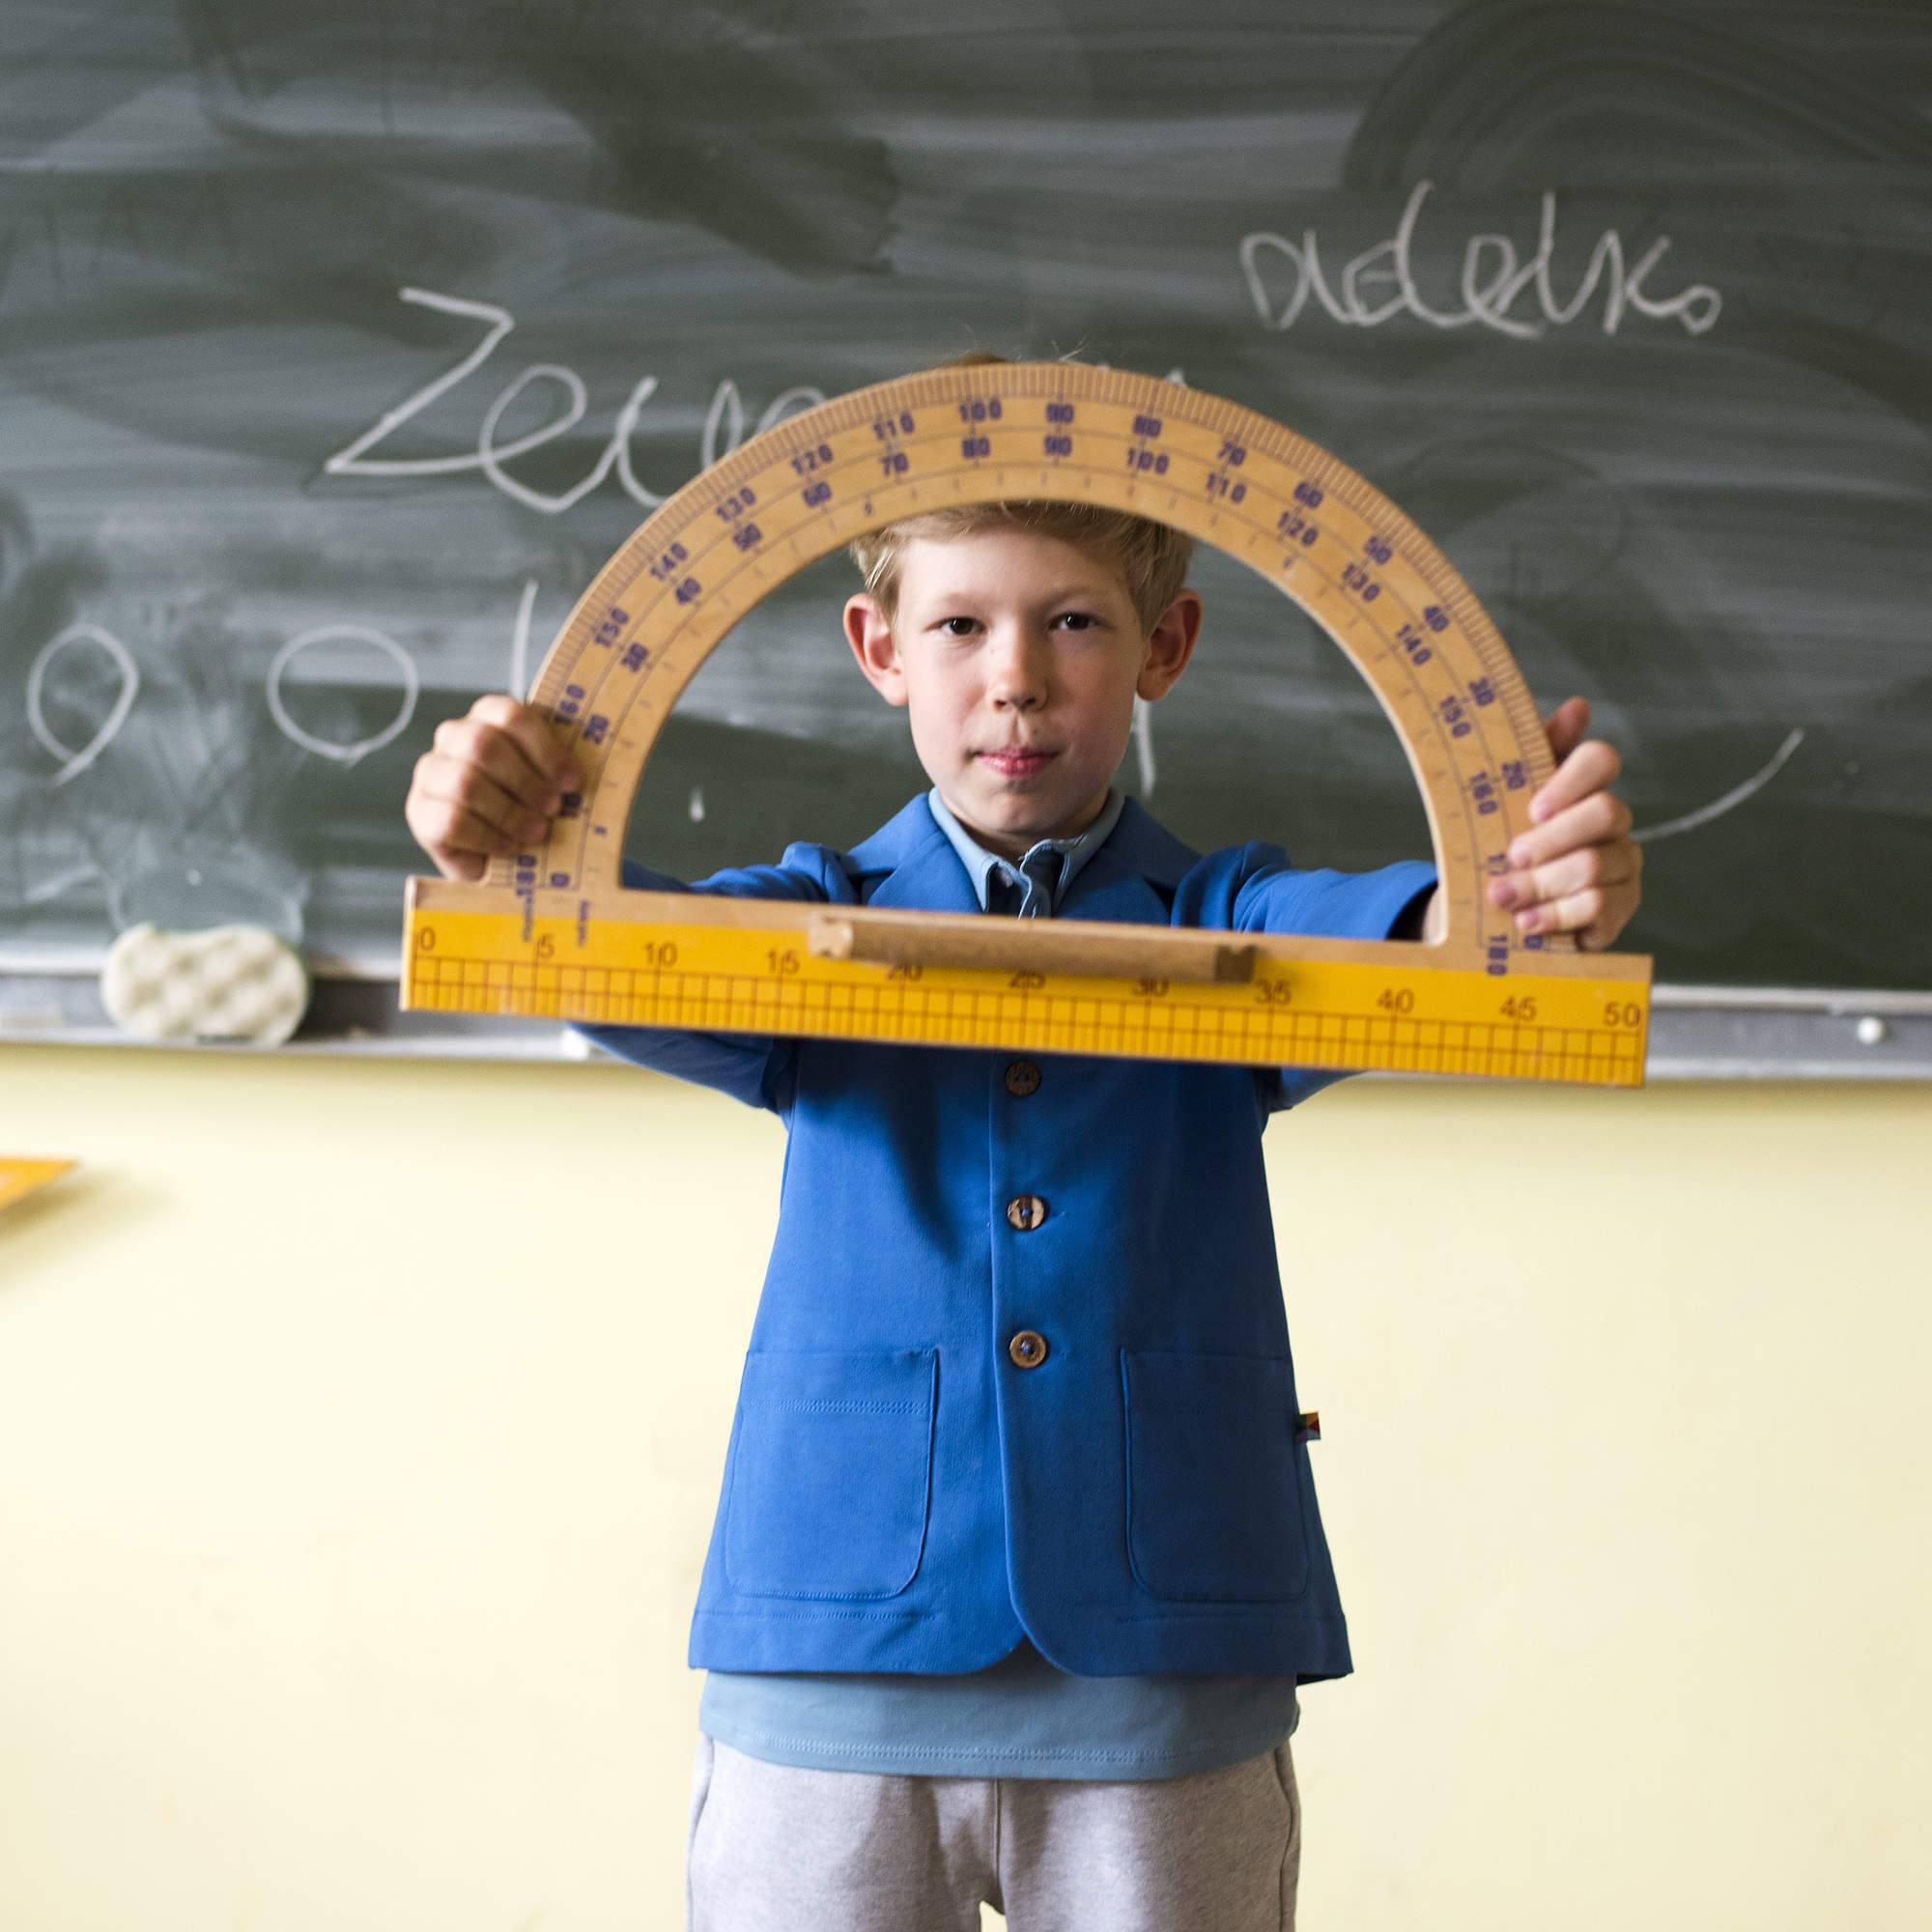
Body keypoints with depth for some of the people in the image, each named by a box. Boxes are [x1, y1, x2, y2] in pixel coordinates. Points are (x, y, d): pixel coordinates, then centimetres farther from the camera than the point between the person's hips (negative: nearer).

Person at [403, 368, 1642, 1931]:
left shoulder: (1223, 927, 6)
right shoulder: (822, 920, 8)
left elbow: (1380, 943, -15)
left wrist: (1526, 898, -37)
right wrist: (500, 857, -33)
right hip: (830, 1669, 0)